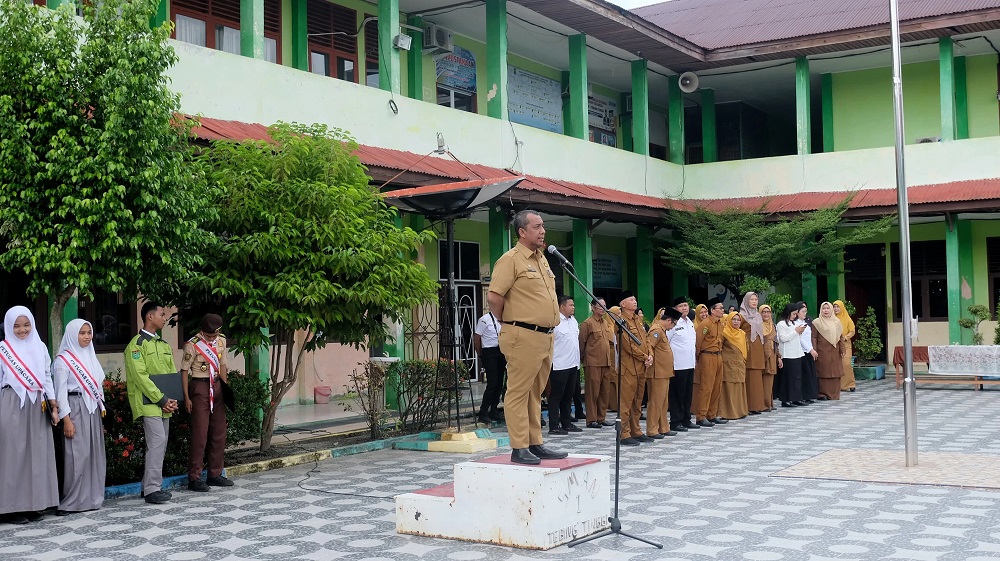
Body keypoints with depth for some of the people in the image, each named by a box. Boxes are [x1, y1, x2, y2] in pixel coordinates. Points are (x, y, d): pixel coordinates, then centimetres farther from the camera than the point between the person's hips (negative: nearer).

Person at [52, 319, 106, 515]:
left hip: (92, 411, 7)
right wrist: (66, 420, -15)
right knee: (76, 456, -9)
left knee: (94, 454, 6)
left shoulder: (91, 357, 15)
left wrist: (101, 410, 15)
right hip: (75, 409, -7)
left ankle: (92, 498, 12)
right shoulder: (63, 359, -5)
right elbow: (60, 391, -9)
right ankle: (69, 502, -4)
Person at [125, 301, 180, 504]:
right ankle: (152, 489, -13)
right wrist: (161, 399, -18)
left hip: (164, 405, 8)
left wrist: (172, 400, -2)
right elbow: (141, 376, -16)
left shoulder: (164, 345, 16)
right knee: (157, 441, -15)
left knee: (160, 444, 9)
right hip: (149, 403, -8)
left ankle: (150, 485, 17)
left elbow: (173, 373, 14)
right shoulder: (137, 344, -8)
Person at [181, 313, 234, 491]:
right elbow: (184, 371, -10)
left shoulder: (221, 341, 7)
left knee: (219, 433, 9)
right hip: (199, 387, -7)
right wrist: (186, 397, -13)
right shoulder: (193, 345, -12)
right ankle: (194, 478, -1)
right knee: (200, 433, -7)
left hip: (217, 387, 7)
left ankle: (215, 474, 20)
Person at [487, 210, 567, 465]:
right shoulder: (511, 259, -10)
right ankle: (519, 449, -2)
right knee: (518, 393, -4)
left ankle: (535, 444, 19)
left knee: (535, 394, 13)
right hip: (523, 336, -9)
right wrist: (510, 323, -4)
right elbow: (493, 297, -15)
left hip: (545, 336, 9)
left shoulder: (541, 259, 17)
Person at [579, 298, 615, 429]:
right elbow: (582, 343, -5)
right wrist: (583, 359, -2)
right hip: (593, 363, -7)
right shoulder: (587, 323, -6)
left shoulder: (606, 322, 16)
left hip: (606, 362, 7)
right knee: (593, 391, -2)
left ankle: (601, 418, 18)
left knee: (605, 391, 9)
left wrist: (611, 361, 13)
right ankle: (591, 419, 3)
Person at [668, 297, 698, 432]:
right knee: (677, 394, -1)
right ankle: (675, 422, 5)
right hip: (678, 364, -8)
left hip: (690, 364, 8)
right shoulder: (674, 323, -12)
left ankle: (686, 420, 21)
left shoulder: (690, 323, 13)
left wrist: (693, 357, 18)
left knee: (688, 393, 13)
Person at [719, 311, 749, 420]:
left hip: (739, 365, 7)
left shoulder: (742, 334, 14)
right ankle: (728, 412, -2)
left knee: (740, 388, 9)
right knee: (729, 388, -5)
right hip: (728, 364, -7)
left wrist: (744, 361, 19)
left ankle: (740, 410, 15)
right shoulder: (725, 332, -7)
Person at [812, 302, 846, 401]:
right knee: (823, 372, -3)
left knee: (835, 373, 5)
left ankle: (834, 394, 13)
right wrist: (814, 351, -11)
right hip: (822, 352, -4)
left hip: (834, 352, 4)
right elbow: (814, 338, -4)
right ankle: (822, 394, 1)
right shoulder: (816, 322, -1)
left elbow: (841, 337, 11)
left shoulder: (836, 322, 11)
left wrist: (842, 350, 5)